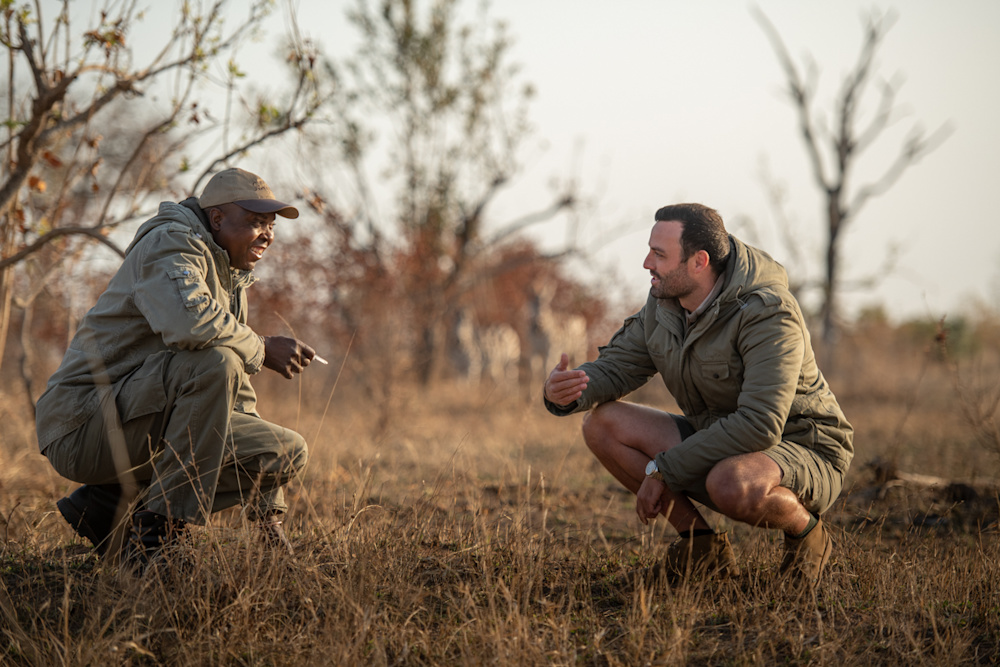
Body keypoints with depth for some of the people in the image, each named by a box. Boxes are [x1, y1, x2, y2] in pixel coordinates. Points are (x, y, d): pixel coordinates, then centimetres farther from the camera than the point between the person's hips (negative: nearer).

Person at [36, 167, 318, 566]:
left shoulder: (232, 274, 19)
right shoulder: (171, 243, -10)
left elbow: (237, 397, 24)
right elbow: (189, 322, -34)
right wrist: (261, 349, -18)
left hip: (149, 432, 10)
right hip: (84, 422, -10)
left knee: (288, 452, 2)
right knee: (214, 362, -32)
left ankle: (108, 509, 4)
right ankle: (155, 532, -26)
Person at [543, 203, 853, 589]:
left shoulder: (768, 315, -27)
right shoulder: (664, 304, -3)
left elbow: (759, 426, -34)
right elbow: (615, 367, 1)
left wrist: (663, 470, -29)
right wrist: (567, 391, -24)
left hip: (803, 452, -7)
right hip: (720, 448, 8)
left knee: (731, 484, -42)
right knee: (602, 424, -8)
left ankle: (805, 529, -6)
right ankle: (703, 546, 0)